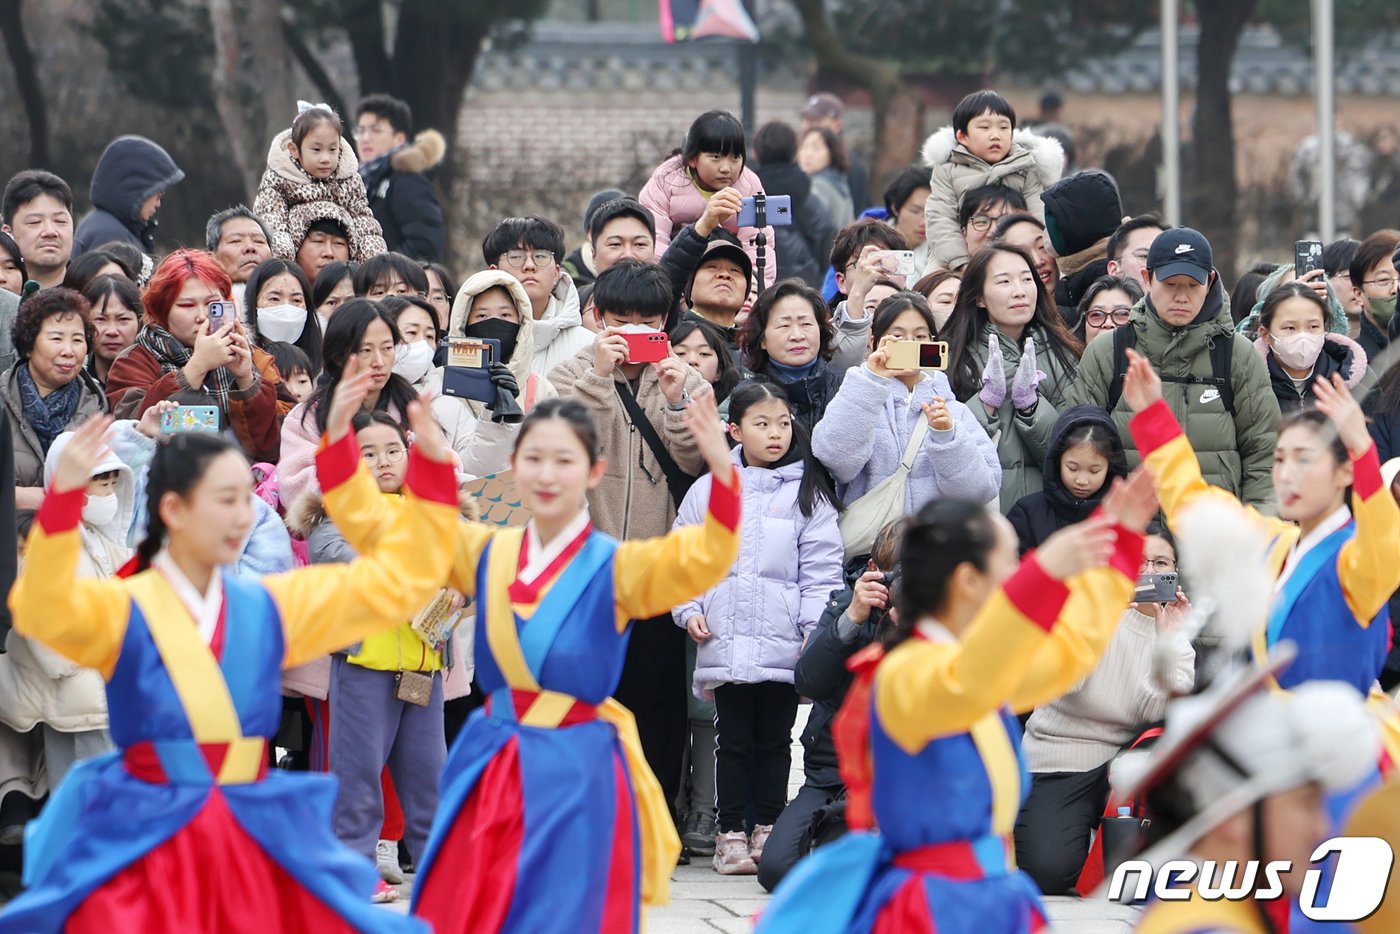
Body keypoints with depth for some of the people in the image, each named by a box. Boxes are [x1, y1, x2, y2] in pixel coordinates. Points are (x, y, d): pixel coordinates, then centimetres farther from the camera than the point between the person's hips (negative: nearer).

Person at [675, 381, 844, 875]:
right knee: (733, 739, 4)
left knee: (774, 739, 7)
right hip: (725, 644, 1)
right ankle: (732, 832, 8)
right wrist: (689, 609, -1)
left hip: (784, 645, 0)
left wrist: (816, 626, -9)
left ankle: (768, 830, 15)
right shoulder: (708, 491, 7)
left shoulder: (807, 493, 3)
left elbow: (821, 569, 0)